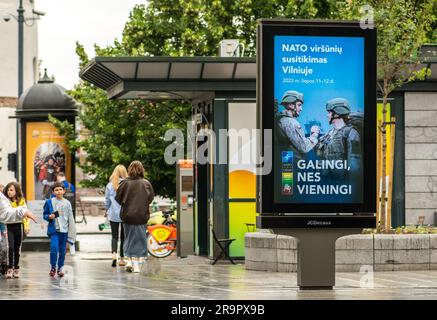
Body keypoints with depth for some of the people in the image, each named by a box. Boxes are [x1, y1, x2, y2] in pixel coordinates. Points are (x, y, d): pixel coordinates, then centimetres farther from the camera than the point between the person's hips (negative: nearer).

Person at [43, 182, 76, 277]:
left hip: (64, 230, 2)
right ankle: (53, 267, -1)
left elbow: (70, 218, 9)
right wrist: (49, 217, -14)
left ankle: (60, 268, 19)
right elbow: (45, 214, 10)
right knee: (54, 247, -16)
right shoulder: (49, 202, 2)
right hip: (54, 229, -2)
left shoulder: (67, 203, 5)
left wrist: (72, 232, 7)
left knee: (62, 250, 6)